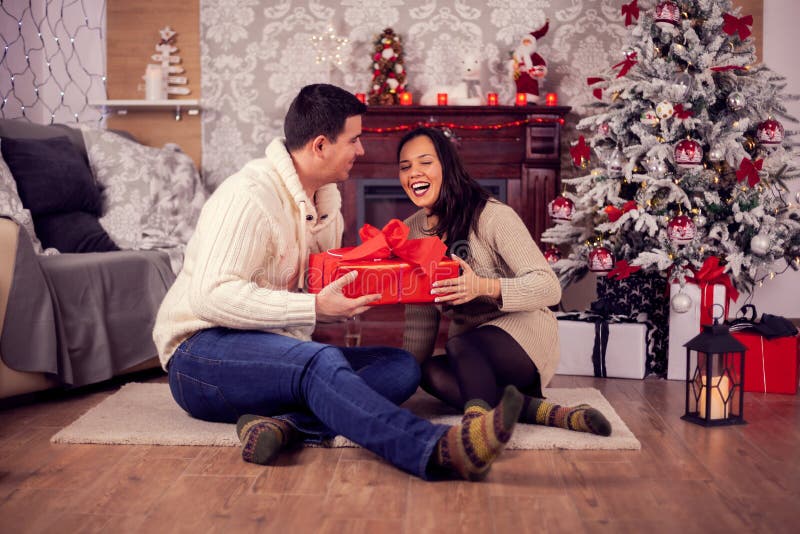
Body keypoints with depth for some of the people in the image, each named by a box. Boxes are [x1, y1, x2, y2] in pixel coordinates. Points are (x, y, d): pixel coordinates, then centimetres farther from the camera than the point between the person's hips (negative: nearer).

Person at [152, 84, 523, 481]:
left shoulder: (326, 197, 12)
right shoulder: (249, 194, -16)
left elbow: (328, 286, 15)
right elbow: (211, 296, -26)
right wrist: (314, 309, -30)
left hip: (283, 352, 8)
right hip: (202, 353, -8)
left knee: (402, 366, -12)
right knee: (320, 361, -38)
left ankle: (287, 424, -35)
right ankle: (439, 451, -56)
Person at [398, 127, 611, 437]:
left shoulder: (493, 216, -15)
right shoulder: (411, 231, 5)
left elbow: (549, 288, -21)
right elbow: (419, 319, 9)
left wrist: (484, 287, -36)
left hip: (523, 333, -6)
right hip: (469, 353, 7)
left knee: (459, 347, -37)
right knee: (430, 373, -28)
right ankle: (547, 413, -29)